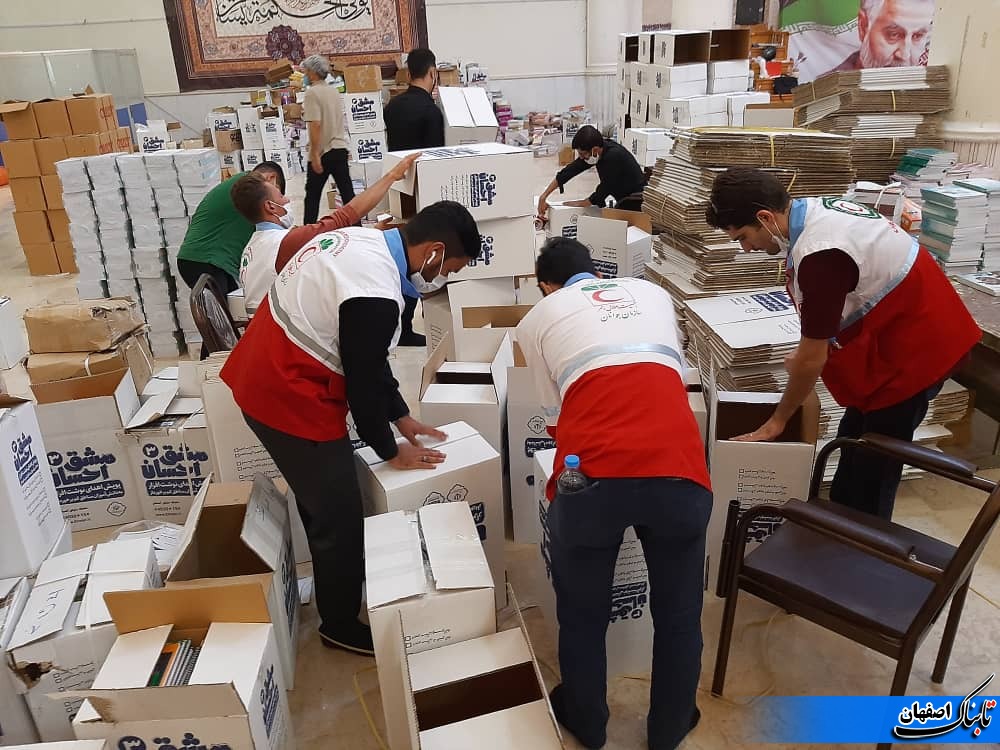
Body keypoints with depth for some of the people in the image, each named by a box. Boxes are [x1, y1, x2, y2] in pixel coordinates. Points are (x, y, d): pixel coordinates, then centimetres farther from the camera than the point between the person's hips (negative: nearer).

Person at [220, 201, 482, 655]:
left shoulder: (362, 242, 4)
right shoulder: (375, 293, -28)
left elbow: (368, 357, 12)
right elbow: (362, 383, -18)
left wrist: (402, 417, 15)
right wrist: (391, 451, -2)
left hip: (265, 379, 10)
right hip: (290, 400, -10)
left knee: (320, 506, 26)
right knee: (339, 519, 6)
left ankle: (334, 591, 46)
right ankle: (341, 626, 27)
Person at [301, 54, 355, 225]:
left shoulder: (312, 92, -11)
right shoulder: (335, 91, 11)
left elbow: (315, 124, -19)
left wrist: (315, 155, -18)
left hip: (322, 152, -6)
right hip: (340, 148, 6)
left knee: (312, 194, 5)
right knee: (347, 192, 5)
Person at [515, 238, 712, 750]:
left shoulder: (538, 318, 22)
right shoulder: (652, 293, 28)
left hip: (593, 475, -1)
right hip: (678, 469, 2)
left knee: (581, 614, 26)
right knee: (678, 614, 27)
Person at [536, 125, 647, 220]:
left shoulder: (613, 156, -28)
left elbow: (603, 190, -21)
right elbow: (571, 170, -1)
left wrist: (579, 203, -6)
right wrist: (543, 197, -3)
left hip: (635, 203, -8)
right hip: (624, 200, 8)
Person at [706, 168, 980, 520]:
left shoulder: (819, 254, -31)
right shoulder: (816, 210, -2)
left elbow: (812, 359, -21)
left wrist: (777, 420, -8)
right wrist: (809, 352, 18)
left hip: (914, 349, -10)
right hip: (918, 330, 10)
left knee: (871, 470, 2)